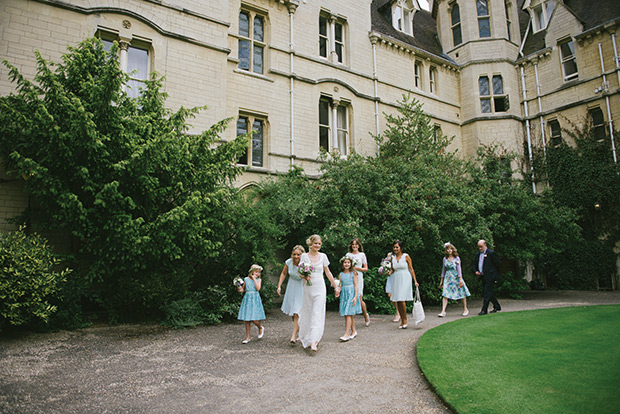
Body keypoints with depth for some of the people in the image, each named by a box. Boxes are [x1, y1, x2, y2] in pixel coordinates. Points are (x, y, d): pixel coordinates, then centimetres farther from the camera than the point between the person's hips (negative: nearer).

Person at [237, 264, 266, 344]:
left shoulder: (258, 279, 2)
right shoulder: (246, 279, 6)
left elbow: (258, 288, -15)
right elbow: (243, 288, 14)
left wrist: (254, 279, -12)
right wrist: (239, 289, -7)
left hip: (255, 299, -2)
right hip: (247, 298, 2)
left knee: (254, 319, -10)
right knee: (247, 319, 5)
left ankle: (261, 328, 23)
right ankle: (247, 337, 15)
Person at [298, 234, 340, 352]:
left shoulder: (323, 256, 5)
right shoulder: (304, 256, 1)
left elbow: (328, 273, 13)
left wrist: (336, 286, 15)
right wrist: (305, 277, -19)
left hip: (320, 288, 0)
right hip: (308, 288, 0)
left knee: (318, 314, -8)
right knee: (307, 313, 8)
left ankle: (314, 341, -10)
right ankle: (306, 337, 28)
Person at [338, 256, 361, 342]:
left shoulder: (353, 273, -3)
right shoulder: (341, 274, 8)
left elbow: (356, 285, -5)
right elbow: (340, 285, 10)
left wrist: (355, 297, -12)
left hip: (351, 294, -5)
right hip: (344, 294, 5)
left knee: (348, 314, -10)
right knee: (349, 315, 10)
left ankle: (347, 334, -10)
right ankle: (353, 331, 23)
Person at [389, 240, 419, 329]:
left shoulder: (406, 256, -3)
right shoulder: (392, 257, 9)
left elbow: (411, 269, 0)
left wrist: (415, 281, -3)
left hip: (405, 280, -4)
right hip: (396, 280, 5)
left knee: (402, 300, -14)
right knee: (397, 301, 3)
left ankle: (405, 320, 2)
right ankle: (402, 321, 14)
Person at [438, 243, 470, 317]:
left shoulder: (457, 258, -2)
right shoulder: (445, 259, 7)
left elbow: (459, 269, -6)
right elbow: (443, 270, 12)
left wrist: (460, 279, -13)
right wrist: (441, 281, 14)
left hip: (456, 277, -2)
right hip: (448, 278, 2)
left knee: (462, 293, 6)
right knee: (445, 294, -7)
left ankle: (465, 309, 23)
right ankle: (443, 311, -10)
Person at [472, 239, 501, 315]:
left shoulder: (491, 253, -8)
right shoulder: (478, 254, 13)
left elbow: (498, 264, -6)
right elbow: (474, 264, 19)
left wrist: (496, 275, -3)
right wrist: (475, 271, 1)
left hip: (490, 277, -7)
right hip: (483, 277, 7)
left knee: (487, 293, -7)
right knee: (490, 293, 16)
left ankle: (484, 310, -7)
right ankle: (497, 306, 32)